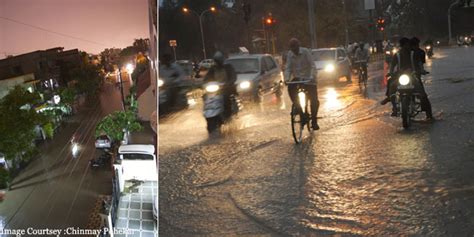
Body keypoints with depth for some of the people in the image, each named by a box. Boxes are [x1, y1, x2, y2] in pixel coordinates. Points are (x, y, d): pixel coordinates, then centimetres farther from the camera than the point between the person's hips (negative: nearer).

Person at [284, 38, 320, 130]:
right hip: (297, 78, 3)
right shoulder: (290, 54, -2)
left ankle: (314, 121, 4)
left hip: (308, 78, -3)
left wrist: (312, 77, -34)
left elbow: (312, 66, -18)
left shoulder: (306, 52, -13)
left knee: (314, 100, -11)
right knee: (290, 88, -27)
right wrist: (287, 79, -23)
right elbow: (288, 68, -5)